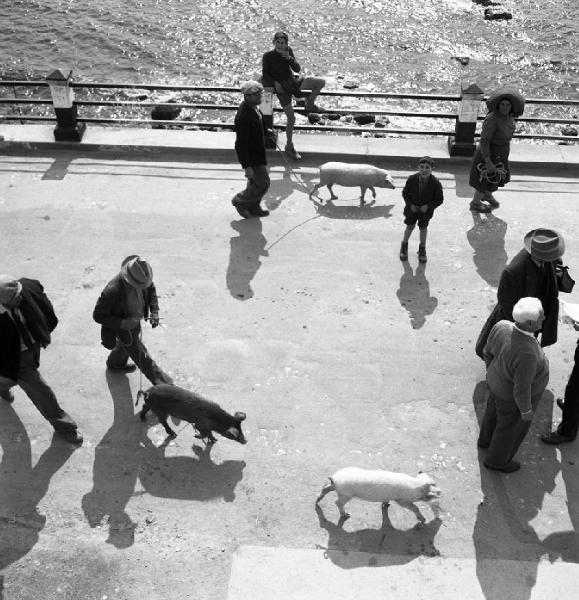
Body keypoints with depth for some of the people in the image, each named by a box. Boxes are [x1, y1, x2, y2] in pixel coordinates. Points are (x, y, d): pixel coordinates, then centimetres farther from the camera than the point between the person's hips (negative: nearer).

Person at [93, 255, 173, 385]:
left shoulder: (141, 275, -25)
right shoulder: (112, 290, -42)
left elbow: (151, 289, -1)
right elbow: (98, 315, -29)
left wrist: (154, 311, -12)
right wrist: (122, 323, -36)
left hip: (136, 321, 7)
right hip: (123, 329, -7)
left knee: (126, 345, 34)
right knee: (142, 358, 7)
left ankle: (115, 364, 65)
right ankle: (164, 384, 27)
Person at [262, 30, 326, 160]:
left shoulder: (288, 50, 2)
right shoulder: (268, 56, -9)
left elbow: (297, 69, -2)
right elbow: (265, 74, -2)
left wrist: (289, 58, -18)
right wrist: (275, 83, -17)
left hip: (293, 80, 5)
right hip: (281, 86, -5)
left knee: (321, 82, -12)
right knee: (291, 118, -11)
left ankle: (309, 104, 12)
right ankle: (289, 146, 5)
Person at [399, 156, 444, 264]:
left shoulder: (436, 183, -23)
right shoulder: (412, 179, -20)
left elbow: (440, 199, -12)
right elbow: (405, 193, -4)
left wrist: (428, 206, -22)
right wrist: (410, 204, -15)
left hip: (426, 209, 0)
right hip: (412, 207, 1)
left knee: (423, 227, 11)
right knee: (410, 226, 7)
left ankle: (422, 248, 33)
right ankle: (404, 245, 34)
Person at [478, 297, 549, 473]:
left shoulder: (502, 327, -24)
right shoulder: (527, 354, -42)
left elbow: (489, 352, -6)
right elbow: (521, 389, -29)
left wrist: (492, 373, 13)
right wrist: (526, 410, -11)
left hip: (500, 380, 6)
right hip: (513, 396, -6)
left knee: (496, 410, 32)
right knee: (511, 427, 22)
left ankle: (486, 439, 60)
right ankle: (496, 460, 48)